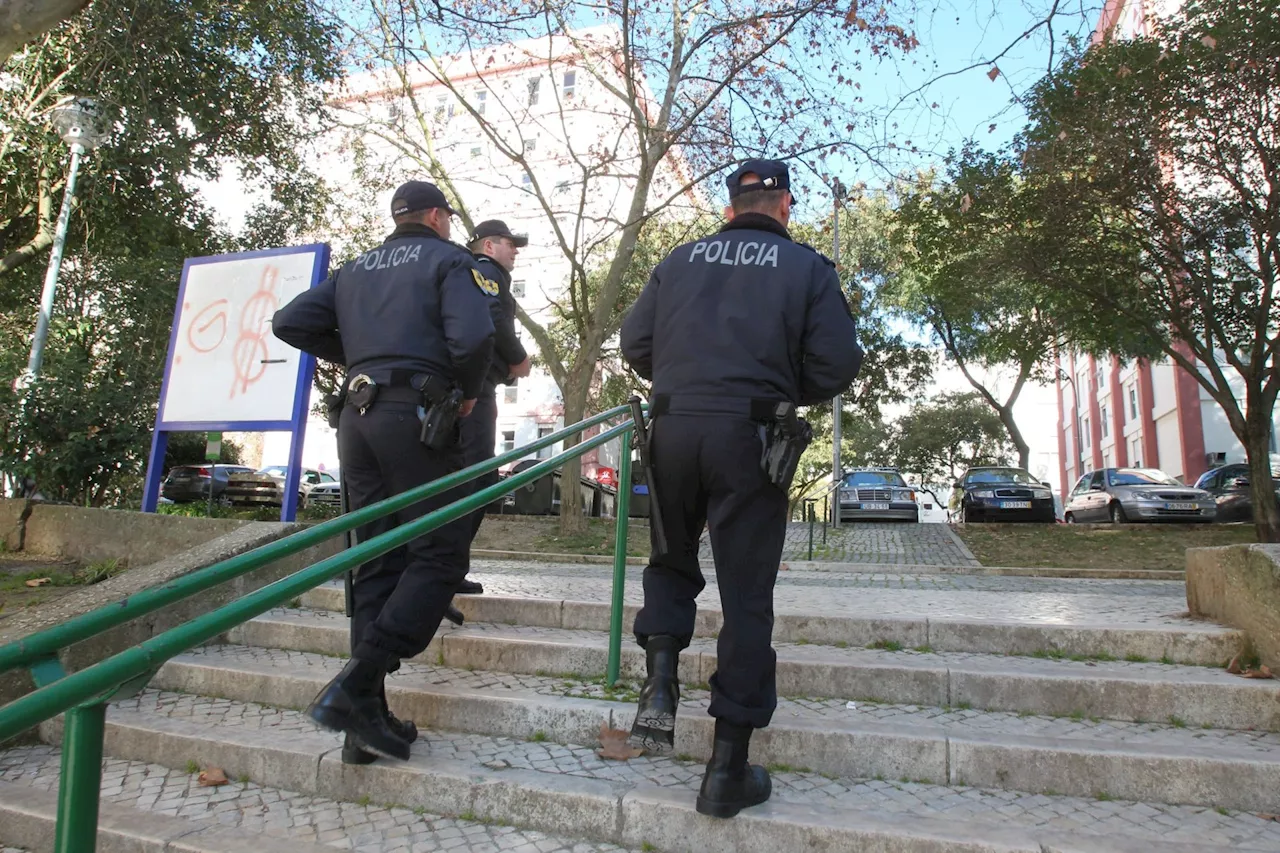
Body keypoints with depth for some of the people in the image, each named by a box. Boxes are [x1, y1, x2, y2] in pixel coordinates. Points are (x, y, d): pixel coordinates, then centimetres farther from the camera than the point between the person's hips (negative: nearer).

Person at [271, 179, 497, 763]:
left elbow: (289, 323, 16)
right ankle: (354, 685, -17)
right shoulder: (448, 260, 4)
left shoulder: (355, 269, 22)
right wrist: (468, 391, 2)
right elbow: (473, 335, -14)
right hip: (414, 413, -7)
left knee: (377, 565, 7)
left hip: (357, 416, 7)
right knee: (438, 554, -4)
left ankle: (367, 719, 7)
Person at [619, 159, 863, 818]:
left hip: (672, 429, 3)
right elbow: (837, 365, -2)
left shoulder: (680, 260, 11)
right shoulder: (807, 267, 5)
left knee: (671, 561, 24)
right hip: (749, 438, -2)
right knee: (746, 597, 4)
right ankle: (729, 769, 10)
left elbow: (634, 343, 9)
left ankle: (660, 684, 4)